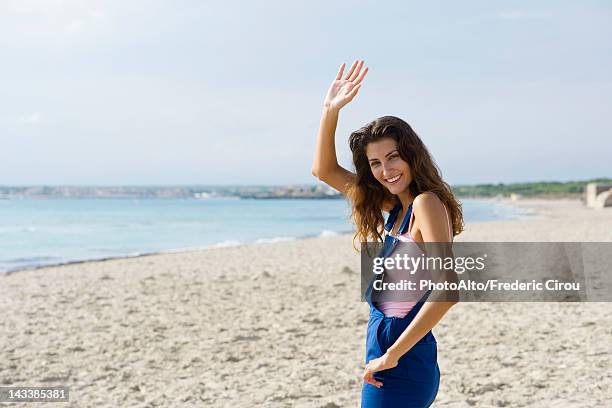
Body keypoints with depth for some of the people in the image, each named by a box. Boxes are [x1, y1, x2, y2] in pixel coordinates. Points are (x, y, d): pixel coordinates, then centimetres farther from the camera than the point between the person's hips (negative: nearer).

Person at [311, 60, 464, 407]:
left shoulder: (427, 203, -16)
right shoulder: (397, 205, 10)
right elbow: (324, 170, 18)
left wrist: (391, 355, -22)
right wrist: (331, 110, 6)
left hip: (401, 366, -9)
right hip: (387, 357, 9)